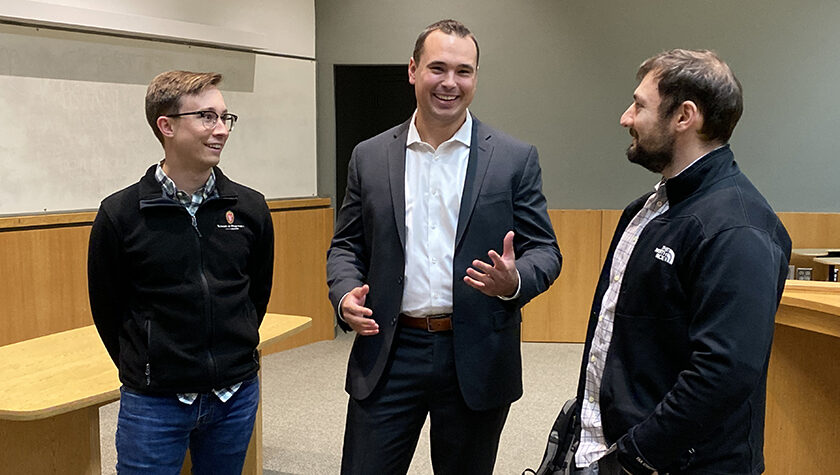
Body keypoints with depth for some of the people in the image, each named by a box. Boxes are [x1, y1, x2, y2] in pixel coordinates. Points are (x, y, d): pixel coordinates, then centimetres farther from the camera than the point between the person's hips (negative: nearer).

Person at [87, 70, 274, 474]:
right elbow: (107, 308, 2)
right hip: (154, 403, -2)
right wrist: (145, 370, 9)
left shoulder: (249, 208, -1)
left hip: (236, 395, 3)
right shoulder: (119, 214, -8)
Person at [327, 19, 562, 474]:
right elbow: (346, 245, 10)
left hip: (477, 358, 0)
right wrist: (345, 294, -10)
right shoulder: (369, 157, 5)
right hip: (388, 354, 1)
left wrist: (514, 281, -21)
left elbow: (544, 250, 1)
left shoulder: (515, 159, 0)